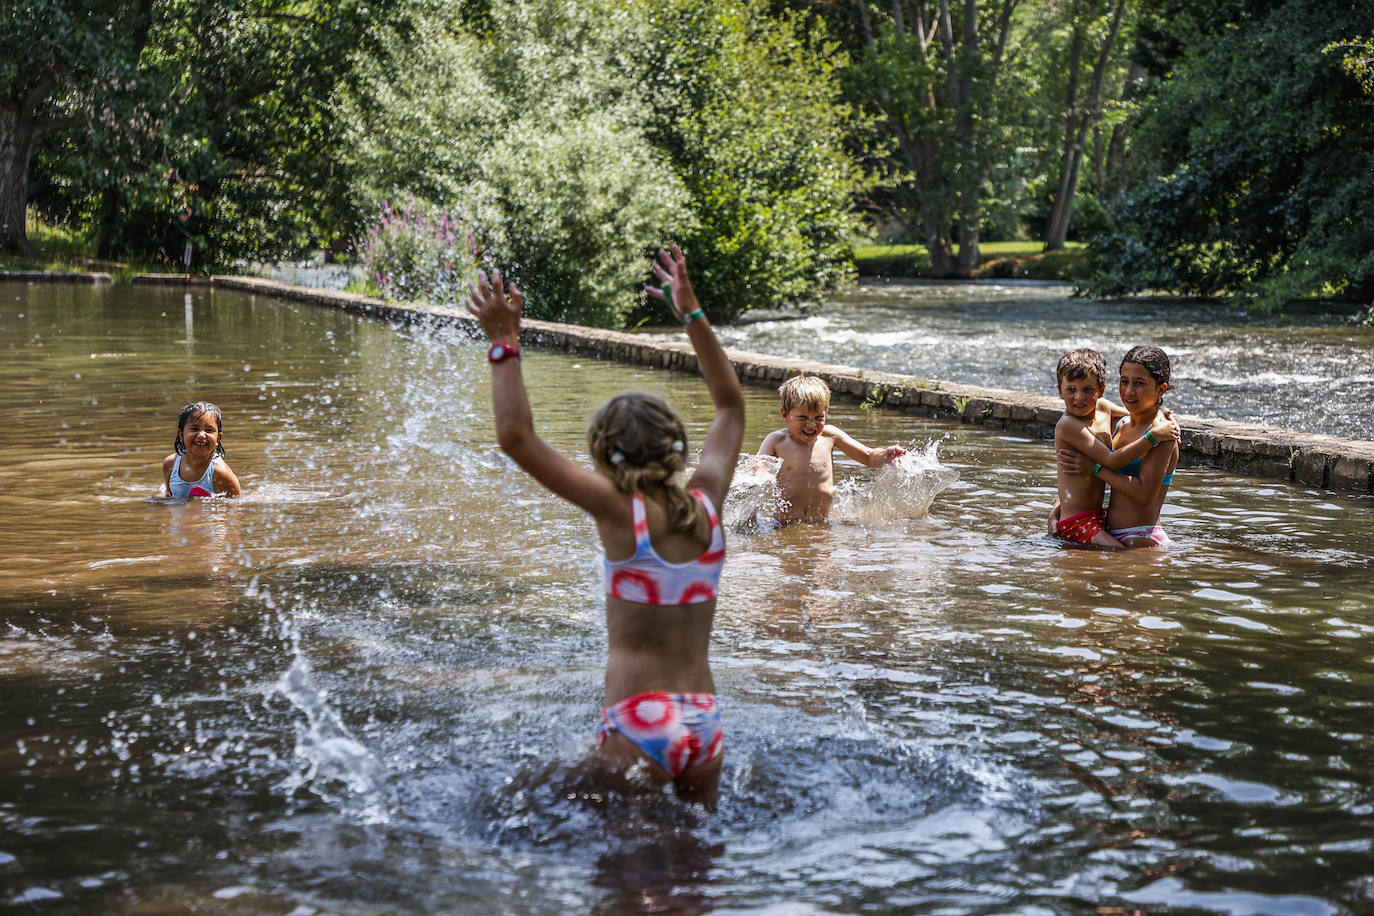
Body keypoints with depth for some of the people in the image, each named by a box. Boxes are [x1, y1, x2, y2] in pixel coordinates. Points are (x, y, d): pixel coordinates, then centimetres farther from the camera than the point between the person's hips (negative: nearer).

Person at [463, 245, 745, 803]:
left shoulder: (618, 507, -9)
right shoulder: (707, 501, 4)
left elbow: (517, 439, -12)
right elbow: (730, 405, 21)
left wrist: (504, 343, -6)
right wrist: (693, 316, 25)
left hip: (638, 725, -5)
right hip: (704, 723, 5)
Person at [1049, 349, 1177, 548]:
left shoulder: (1102, 407, 7)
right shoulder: (1068, 425, -17)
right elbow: (1112, 460, -22)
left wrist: (1162, 419, 6)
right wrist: (1153, 436, -22)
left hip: (1097, 515, 9)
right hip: (1076, 523, -9)